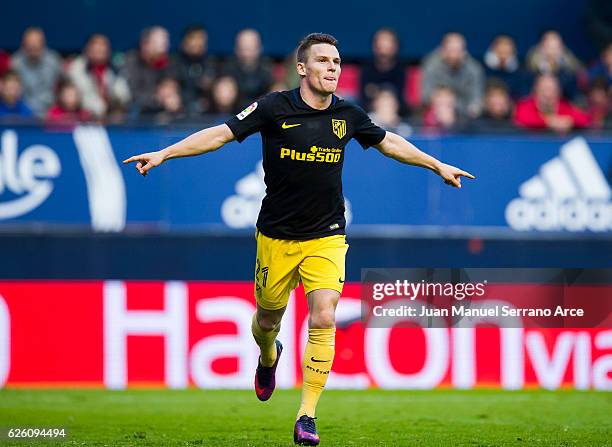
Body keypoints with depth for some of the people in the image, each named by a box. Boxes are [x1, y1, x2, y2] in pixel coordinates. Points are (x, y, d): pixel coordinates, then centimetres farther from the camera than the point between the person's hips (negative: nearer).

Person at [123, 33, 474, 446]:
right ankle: (269, 358, 52)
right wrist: (165, 153, -17)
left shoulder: (348, 115, 1)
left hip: (326, 237, 1)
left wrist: (437, 166, 26)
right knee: (268, 320, 13)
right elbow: (222, 133, -9)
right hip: (276, 237, -1)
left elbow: (389, 142, 18)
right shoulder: (275, 108, -9)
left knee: (323, 320, -15)